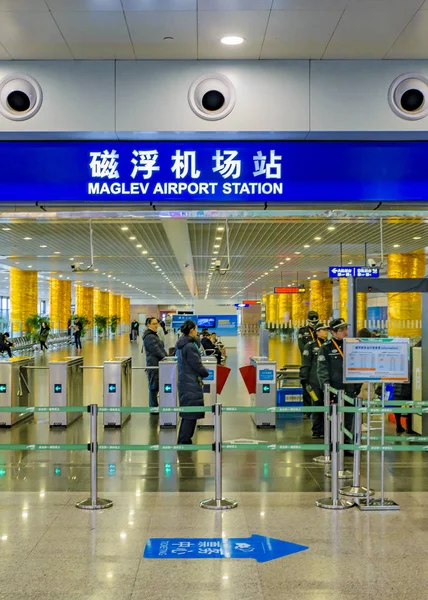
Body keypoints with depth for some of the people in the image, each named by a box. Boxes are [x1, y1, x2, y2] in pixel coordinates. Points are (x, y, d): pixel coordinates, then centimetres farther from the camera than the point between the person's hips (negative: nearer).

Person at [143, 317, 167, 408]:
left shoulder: (154, 335, 17)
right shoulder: (149, 337, -14)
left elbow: (161, 349, 20)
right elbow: (156, 350, -18)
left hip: (158, 363, 10)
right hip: (153, 364, -10)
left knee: (156, 386, 13)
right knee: (154, 386, -4)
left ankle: (154, 406, 19)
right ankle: (153, 407, 2)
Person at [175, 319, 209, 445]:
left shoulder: (179, 345, 10)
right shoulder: (190, 346, -19)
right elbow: (197, 365, -16)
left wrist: (196, 340, 9)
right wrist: (207, 373, -1)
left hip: (183, 382, 10)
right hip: (192, 384, -10)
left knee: (186, 414, 16)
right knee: (191, 414, -3)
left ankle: (183, 441, 22)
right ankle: (185, 442, 1)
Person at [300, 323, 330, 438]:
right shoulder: (310, 346, 0)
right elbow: (305, 364, -2)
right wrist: (304, 380, -7)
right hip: (315, 381, -4)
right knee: (317, 405, -1)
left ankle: (324, 430, 10)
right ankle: (316, 431, 8)